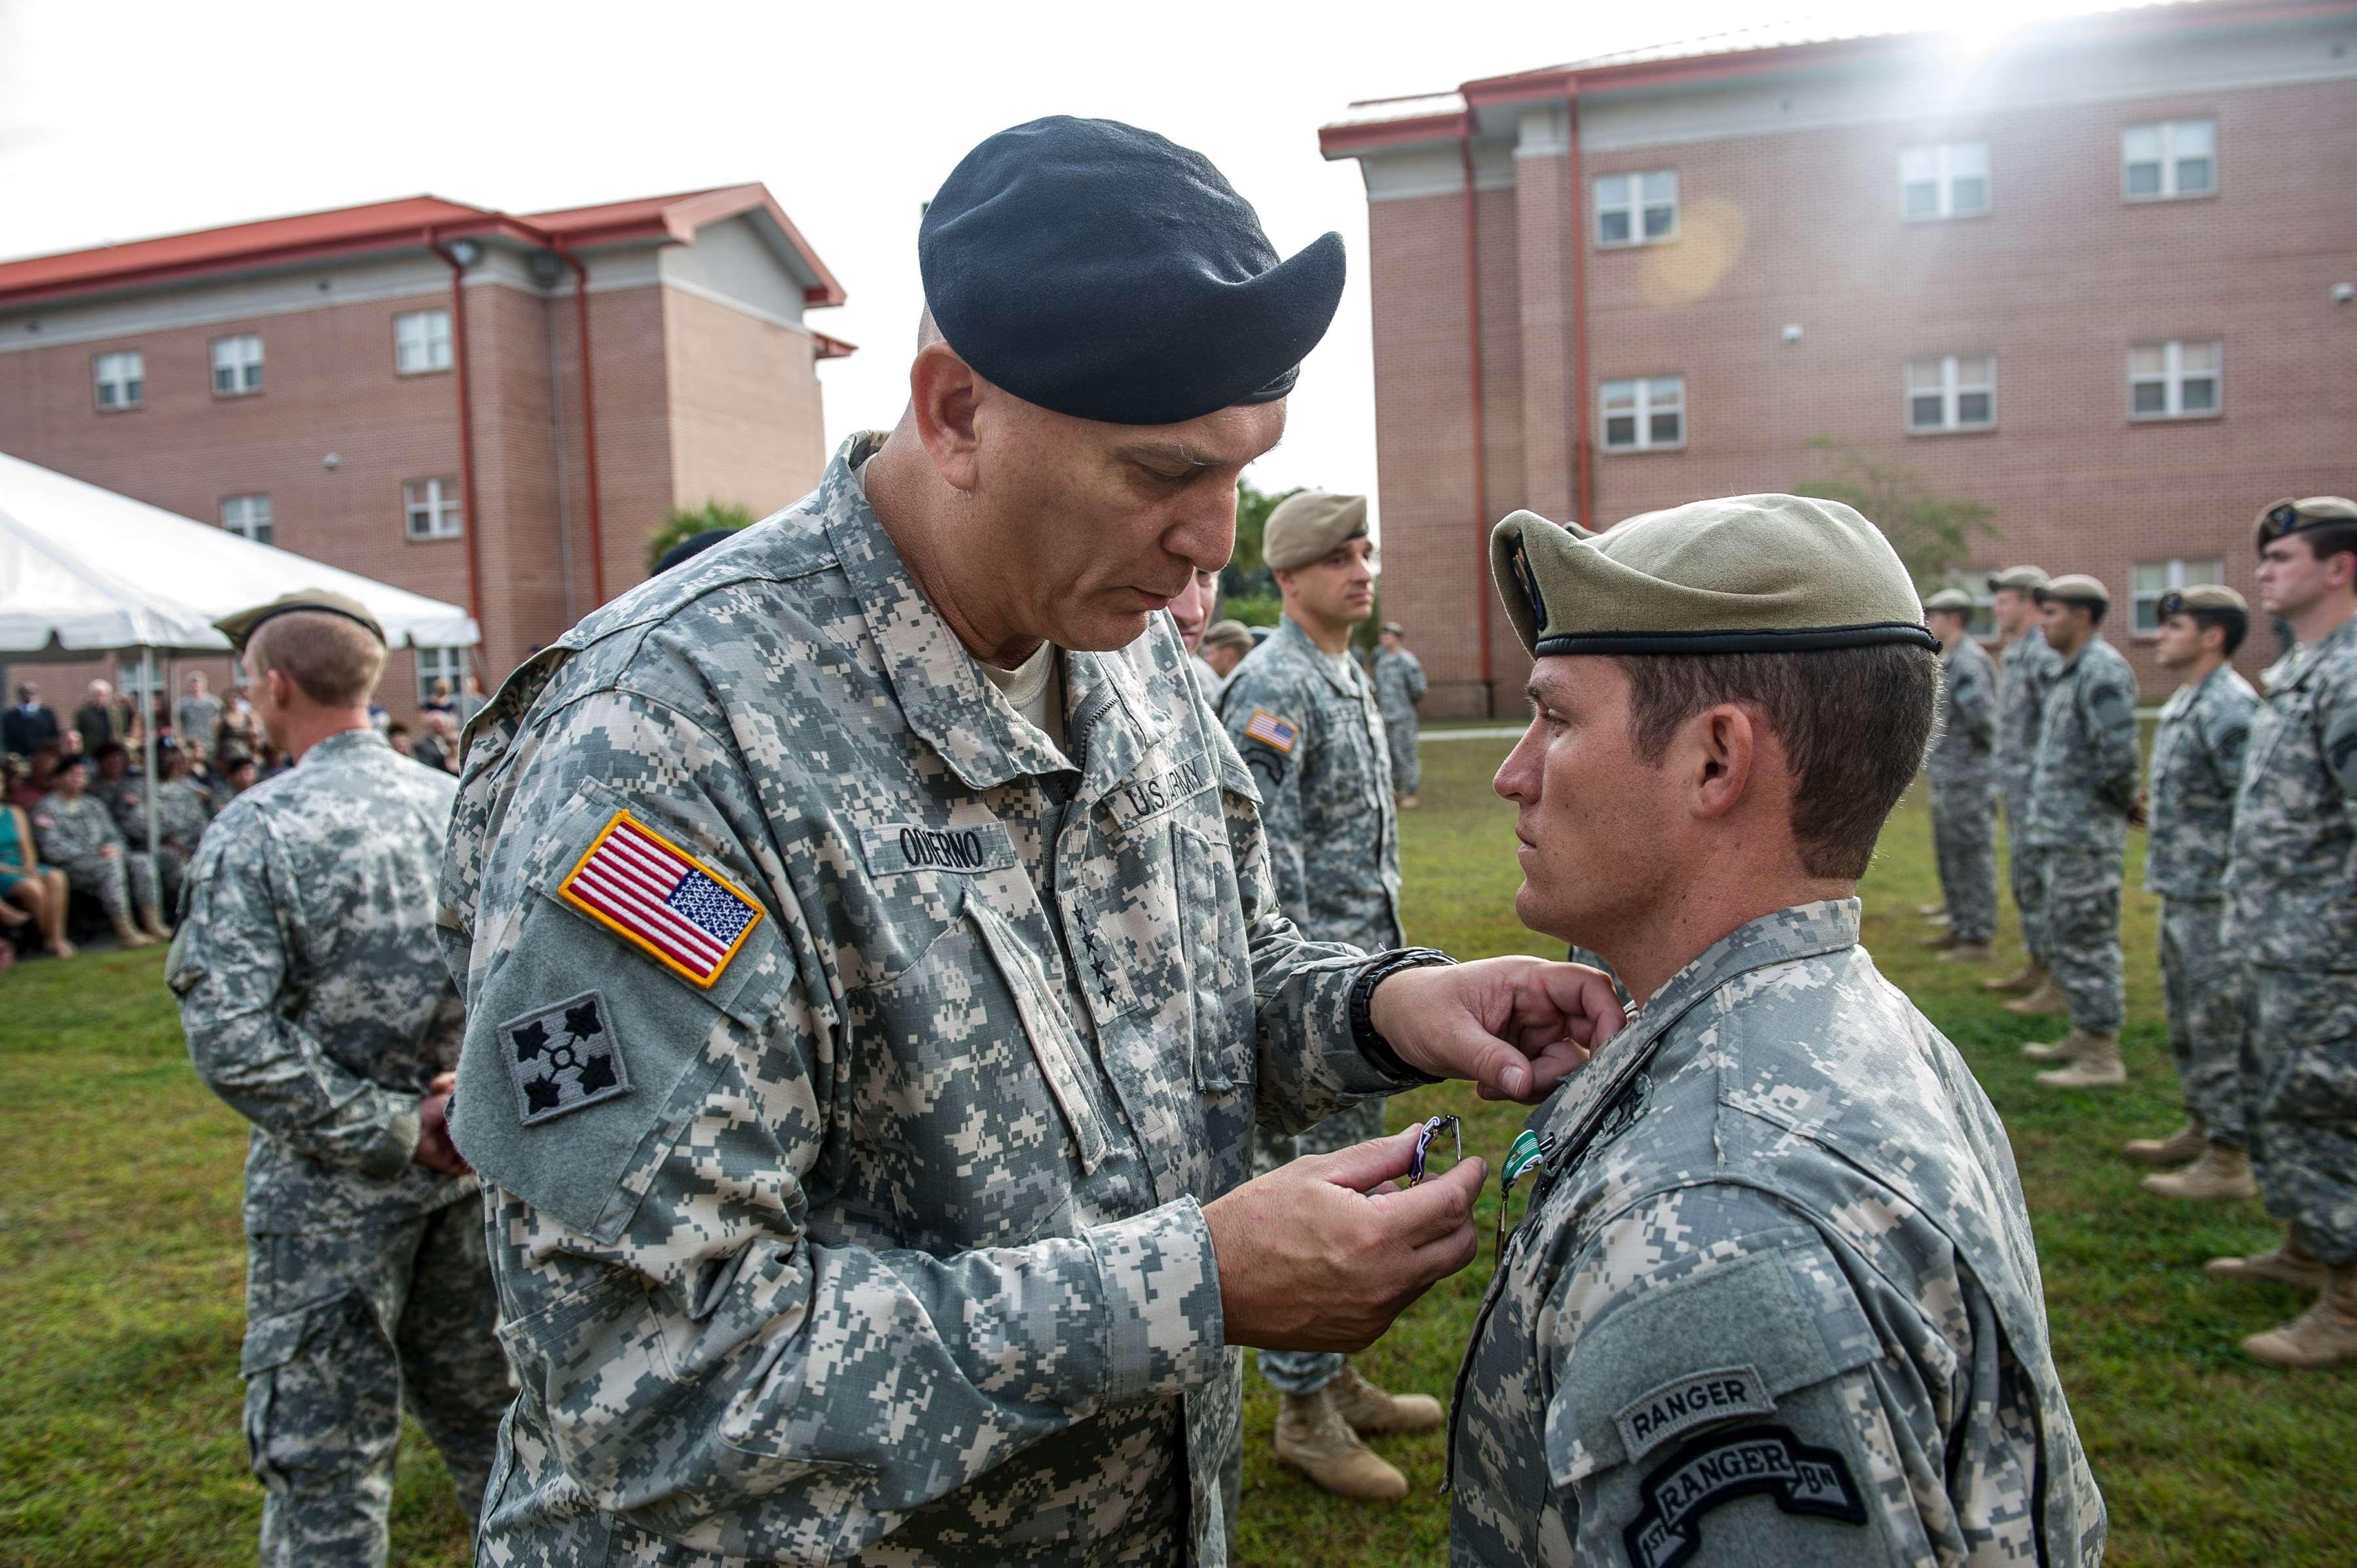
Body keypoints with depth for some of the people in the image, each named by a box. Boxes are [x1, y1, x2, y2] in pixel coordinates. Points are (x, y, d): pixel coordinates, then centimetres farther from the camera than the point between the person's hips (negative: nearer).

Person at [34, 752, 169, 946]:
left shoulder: (94, 804, 21)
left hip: (102, 857, 6)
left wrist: (113, 848, -6)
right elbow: (53, 850, -9)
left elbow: (112, 834, 20)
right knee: (111, 864, -34)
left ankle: (151, 922, -22)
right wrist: (95, 853, -17)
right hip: (69, 867, -6)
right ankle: (124, 930, -39)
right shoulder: (46, 808, 1)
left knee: (143, 861, -19)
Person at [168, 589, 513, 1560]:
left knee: (325, 1459, 8)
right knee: (481, 1409, 20)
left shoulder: (255, 832, -12)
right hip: (471, 1170, 5)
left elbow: (232, 1042, -18)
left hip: (333, 1190, -5)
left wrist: (388, 1134, -13)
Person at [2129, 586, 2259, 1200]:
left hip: (2215, 896, -10)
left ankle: (2231, 1160, 3)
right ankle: (2201, 1129, 31)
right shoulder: (2183, 702, 14)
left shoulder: (2230, 707, -18)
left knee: (2220, 1026, -4)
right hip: (2180, 891, 10)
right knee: (2187, 1022, 19)